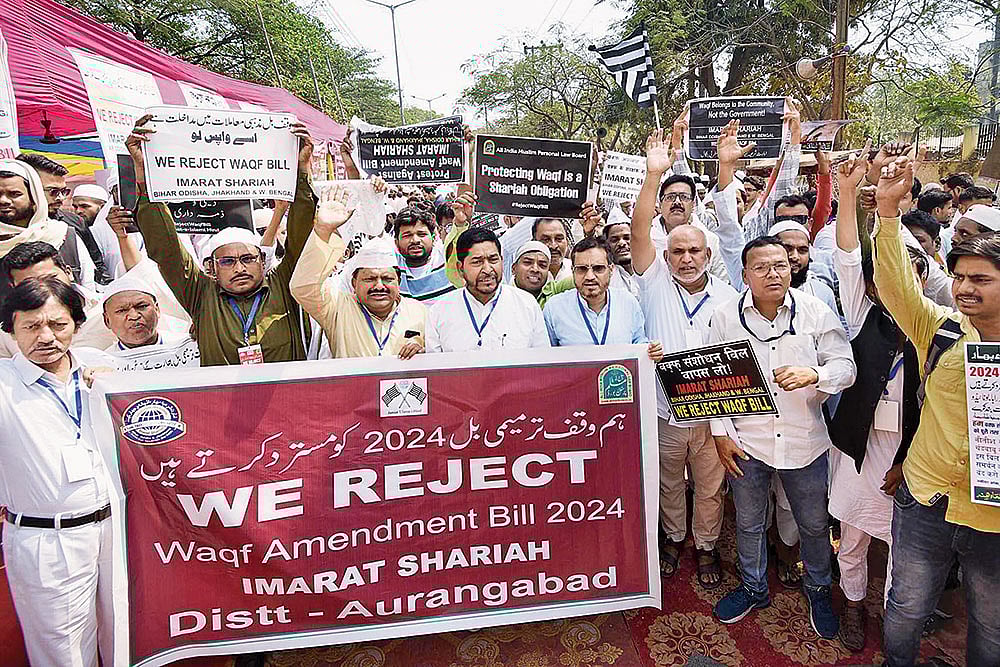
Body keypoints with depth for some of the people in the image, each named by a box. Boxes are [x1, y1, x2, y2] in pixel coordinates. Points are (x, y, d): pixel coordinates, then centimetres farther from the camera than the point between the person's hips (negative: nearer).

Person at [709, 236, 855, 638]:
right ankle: (754, 589, 42)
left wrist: (813, 374, -27)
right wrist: (721, 432, -3)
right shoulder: (725, 317, -5)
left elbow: (846, 366, -6)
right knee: (749, 523, 18)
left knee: (814, 524, 17)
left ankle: (818, 590, 44)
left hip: (805, 440, 0)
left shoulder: (816, 312, -7)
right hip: (747, 442, 1)